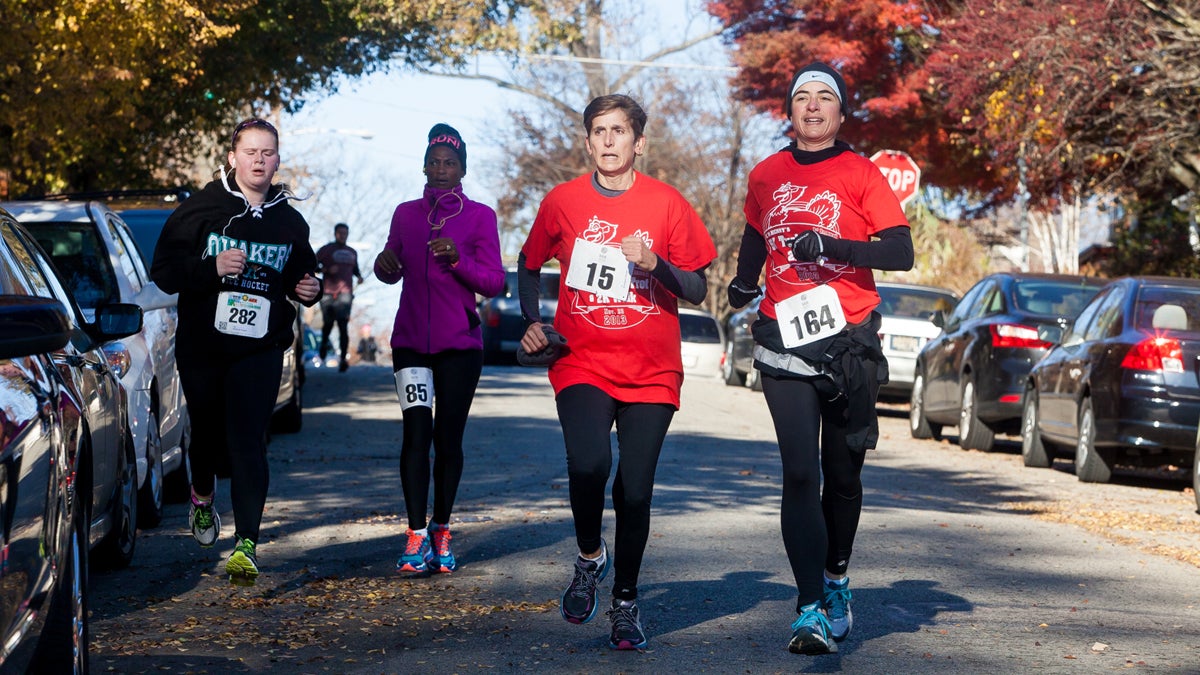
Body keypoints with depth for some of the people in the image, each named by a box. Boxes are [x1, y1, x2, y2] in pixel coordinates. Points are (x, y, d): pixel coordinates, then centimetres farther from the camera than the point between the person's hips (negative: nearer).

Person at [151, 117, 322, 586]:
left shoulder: (290, 221, 9)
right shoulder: (199, 209, -1)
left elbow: (301, 275, 24)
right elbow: (163, 271, -5)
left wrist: (309, 289, 0)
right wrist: (212, 267, -21)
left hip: (261, 351, 0)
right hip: (201, 346, 0)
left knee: (248, 442, -11)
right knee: (207, 433, 14)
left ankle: (246, 544, -15)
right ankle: (202, 494, 47)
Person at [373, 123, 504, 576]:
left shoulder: (479, 216, 0)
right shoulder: (406, 214, 9)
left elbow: (494, 282, -4)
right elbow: (392, 274, 19)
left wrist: (458, 259, -21)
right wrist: (385, 263, -5)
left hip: (460, 343, -1)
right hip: (411, 341, 1)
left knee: (449, 438, 3)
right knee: (416, 432, -11)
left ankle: (441, 532, 15)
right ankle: (417, 537, -12)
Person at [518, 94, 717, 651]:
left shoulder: (667, 204, 1)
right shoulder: (562, 202, 4)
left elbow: (697, 290, 2)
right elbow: (529, 264, 20)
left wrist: (655, 263, -16)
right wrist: (532, 323, 5)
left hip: (651, 373, 0)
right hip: (582, 365, 0)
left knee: (635, 488, -1)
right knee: (589, 463, -23)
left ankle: (625, 601, 18)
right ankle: (590, 556, 6)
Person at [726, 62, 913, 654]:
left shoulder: (860, 174, 1)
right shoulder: (767, 176, 11)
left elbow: (901, 252, -8)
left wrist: (831, 245, -19)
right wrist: (744, 280, 17)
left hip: (849, 340, -1)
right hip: (784, 341, 1)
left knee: (842, 474, 9)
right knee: (800, 473, -10)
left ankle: (836, 580, 33)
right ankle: (812, 609, -13)